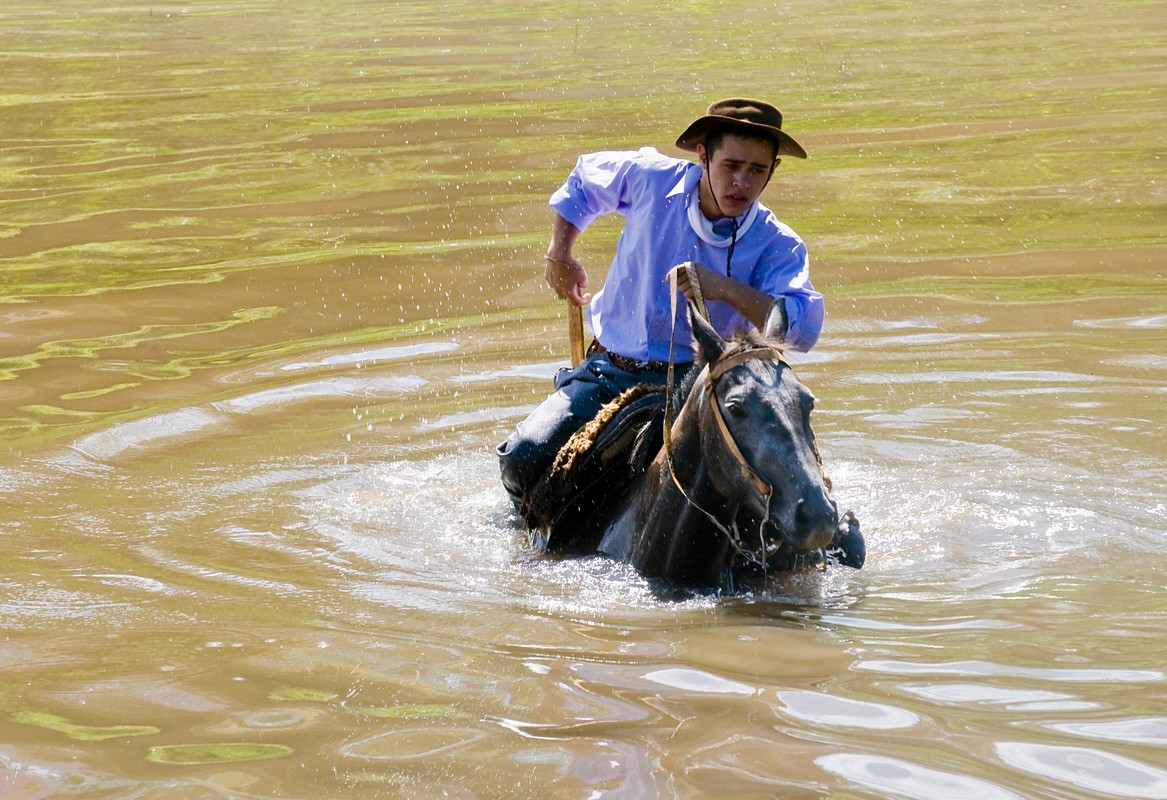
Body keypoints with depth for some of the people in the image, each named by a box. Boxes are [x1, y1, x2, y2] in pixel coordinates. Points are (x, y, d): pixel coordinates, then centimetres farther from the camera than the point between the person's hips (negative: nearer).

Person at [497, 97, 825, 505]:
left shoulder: (776, 247, -8)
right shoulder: (651, 179, -3)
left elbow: (803, 326, -26)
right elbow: (584, 180, 20)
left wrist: (726, 289, -36)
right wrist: (559, 254, 20)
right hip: (607, 373, 1)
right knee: (525, 459, -19)